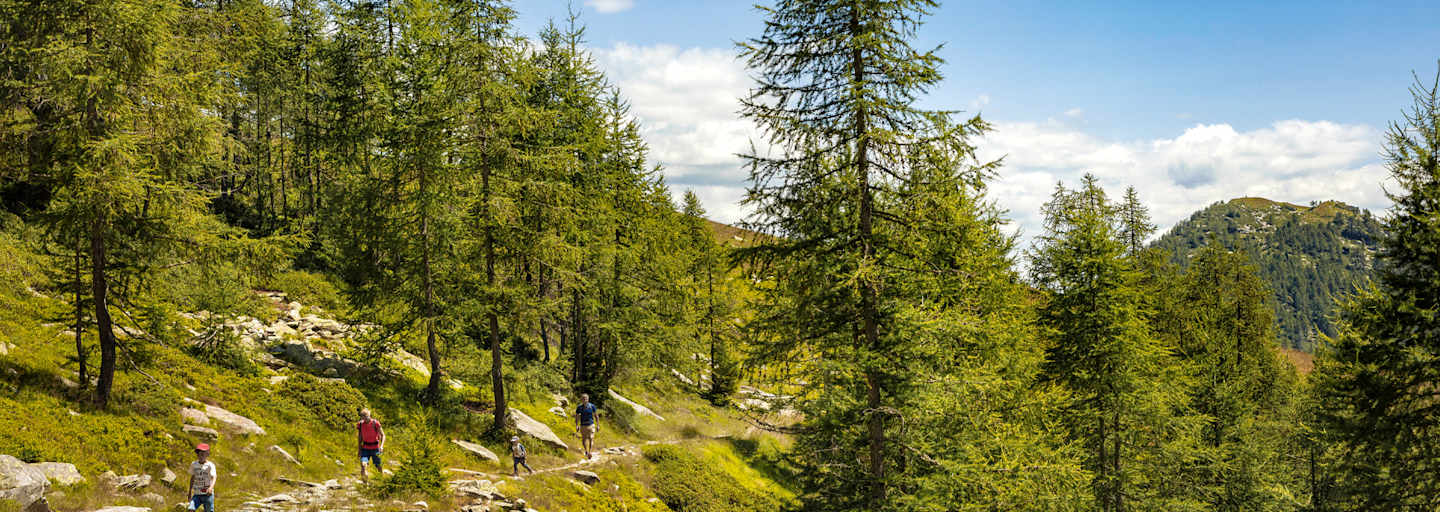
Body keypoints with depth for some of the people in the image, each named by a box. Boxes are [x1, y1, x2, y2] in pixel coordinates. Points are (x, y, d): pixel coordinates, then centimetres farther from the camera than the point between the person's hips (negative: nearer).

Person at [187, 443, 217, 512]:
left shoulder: (210, 465, -10)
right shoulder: (194, 464, 3)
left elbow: (213, 478, -21)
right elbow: (192, 478, 16)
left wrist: (211, 488, -41)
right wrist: (190, 493, 19)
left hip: (208, 494, -3)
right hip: (197, 494, 3)